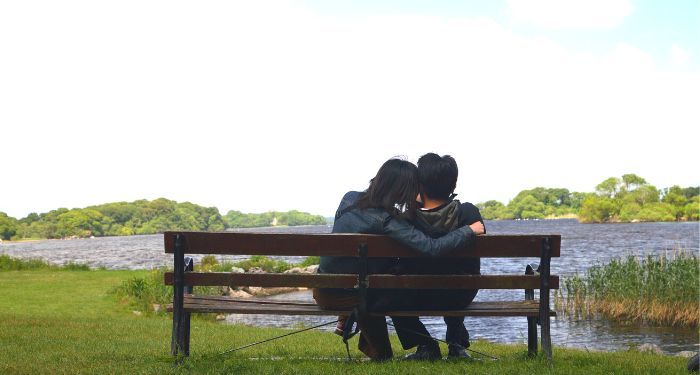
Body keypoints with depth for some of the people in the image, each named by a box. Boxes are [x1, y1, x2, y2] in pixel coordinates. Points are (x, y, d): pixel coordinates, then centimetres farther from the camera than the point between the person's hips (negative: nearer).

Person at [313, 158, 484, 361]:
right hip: (350, 298, -5)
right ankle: (380, 353, 35)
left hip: (322, 292, 6)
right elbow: (432, 247, -29)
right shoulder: (387, 221, -21)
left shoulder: (349, 198, -3)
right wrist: (470, 230, -17)